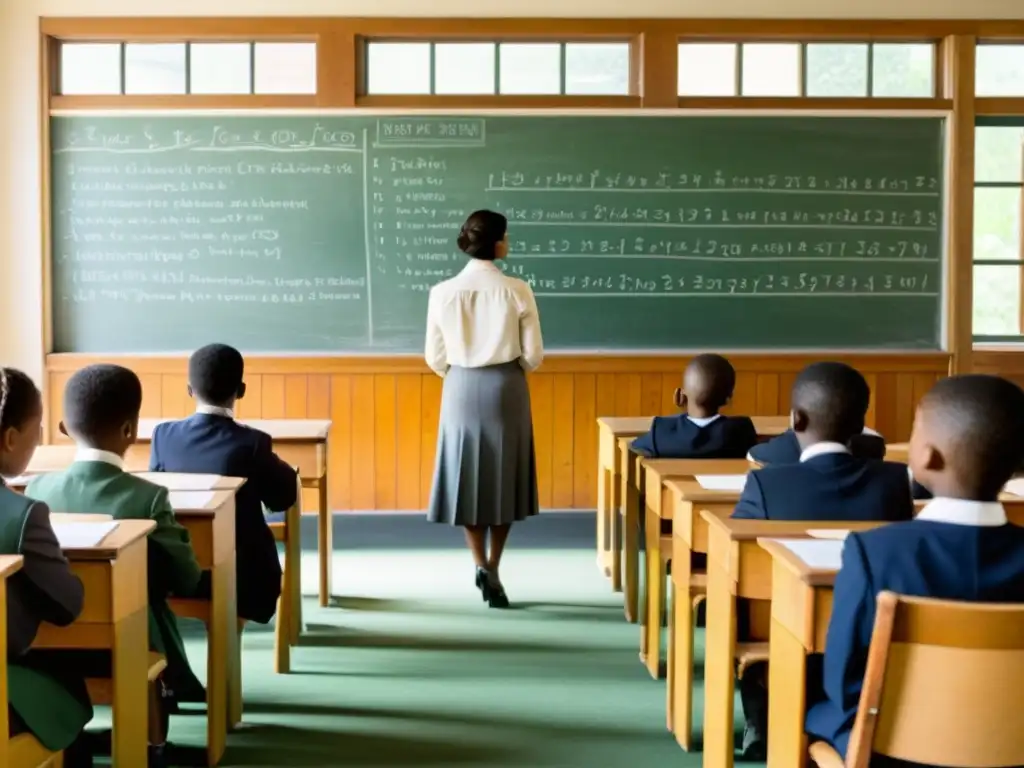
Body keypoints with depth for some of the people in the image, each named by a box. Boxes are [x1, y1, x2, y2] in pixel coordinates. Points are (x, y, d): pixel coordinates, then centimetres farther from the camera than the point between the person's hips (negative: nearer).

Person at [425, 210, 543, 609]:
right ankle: (493, 569, 14)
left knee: (467, 475, 10)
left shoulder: (442, 292, -5)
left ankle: (481, 565, -1)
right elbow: (533, 354, -5)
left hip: (461, 389, 1)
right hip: (505, 389, -1)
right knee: (502, 476, 10)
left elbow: (435, 357, 0)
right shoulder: (517, 291, -9)